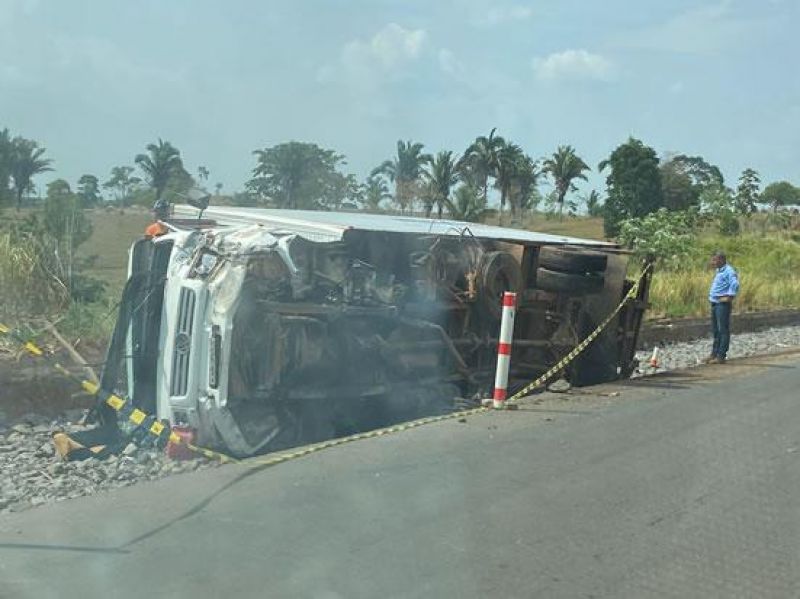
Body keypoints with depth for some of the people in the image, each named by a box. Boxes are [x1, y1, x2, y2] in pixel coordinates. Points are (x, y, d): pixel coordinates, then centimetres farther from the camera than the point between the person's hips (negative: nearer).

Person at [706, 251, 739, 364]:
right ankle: (714, 353, 23)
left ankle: (721, 356, -4)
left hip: (723, 304, -10)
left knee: (723, 330, -5)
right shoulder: (719, 271, 16)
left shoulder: (729, 271, -14)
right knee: (715, 330, 15)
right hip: (715, 303, 10)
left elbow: (735, 284, -28)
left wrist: (729, 297, -23)